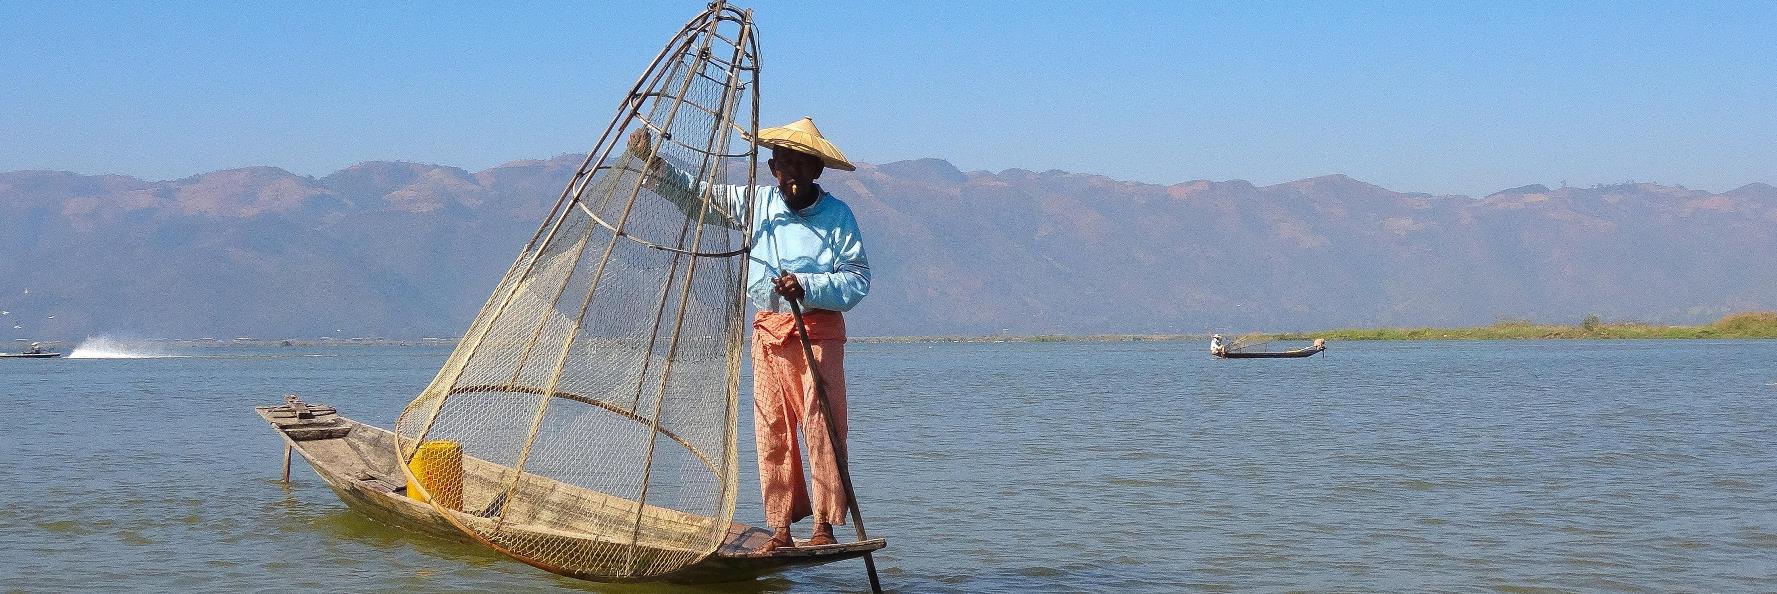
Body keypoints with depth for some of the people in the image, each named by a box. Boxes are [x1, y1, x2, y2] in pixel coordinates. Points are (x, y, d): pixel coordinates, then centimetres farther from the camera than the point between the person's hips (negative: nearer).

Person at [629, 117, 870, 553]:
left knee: (821, 426, -8)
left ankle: (825, 525, -1)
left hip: (819, 330, -4)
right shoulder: (756, 203, 6)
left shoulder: (837, 215, -5)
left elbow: (858, 280, -8)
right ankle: (780, 530, 8)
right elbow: (695, 195, 10)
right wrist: (652, 162, 0)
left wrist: (806, 286, -21)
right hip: (768, 331, 4)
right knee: (772, 431, 3)